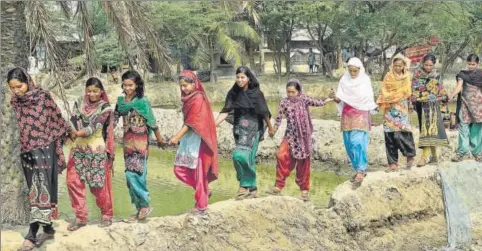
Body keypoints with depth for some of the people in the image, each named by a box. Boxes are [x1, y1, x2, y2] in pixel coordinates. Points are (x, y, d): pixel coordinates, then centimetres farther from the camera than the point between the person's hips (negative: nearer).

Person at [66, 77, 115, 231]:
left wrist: (78, 133, -31)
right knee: (73, 181, -2)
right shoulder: (83, 105, 11)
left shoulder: (105, 108, -5)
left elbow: (94, 126, -17)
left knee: (98, 184, -1)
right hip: (79, 148, 5)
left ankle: (107, 214, 19)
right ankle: (80, 217, 9)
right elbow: (76, 123, 11)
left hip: (96, 150, -5)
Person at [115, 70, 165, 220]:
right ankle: (140, 207, 16)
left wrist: (160, 140, 3)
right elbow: (114, 118, 12)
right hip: (127, 142, 6)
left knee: (133, 174, -12)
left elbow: (152, 123, -4)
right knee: (133, 175, 8)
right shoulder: (121, 101, 7)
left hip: (140, 143, -6)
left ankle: (145, 205, 0)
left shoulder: (142, 102, -9)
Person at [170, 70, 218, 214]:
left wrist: (177, 137, -20)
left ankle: (201, 205, 7)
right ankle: (203, 191, 21)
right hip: (188, 138, 9)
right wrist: (180, 137, 7)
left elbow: (191, 122, -18)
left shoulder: (198, 98, -15)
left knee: (198, 171, -2)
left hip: (198, 139, -9)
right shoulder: (189, 98, 10)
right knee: (179, 169, 7)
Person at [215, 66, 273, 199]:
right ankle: (252, 189, 18)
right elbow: (226, 111, -1)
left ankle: (245, 186, -7)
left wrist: (270, 128, 10)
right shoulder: (233, 93, 4)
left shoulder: (256, 93, -6)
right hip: (239, 129, 5)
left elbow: (264, 113, 2)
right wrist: (213, 124, -13)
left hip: (252, 129, -5)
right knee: (247, 159, 8)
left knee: (240, 155, -20)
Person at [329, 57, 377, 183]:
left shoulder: (365, 80, -2)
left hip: (361, 114, -4)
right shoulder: (344, 80, 4)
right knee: (349, 143, 4)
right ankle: (360, 169, 15)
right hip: (347, 115, 4)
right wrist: (336, 98, -21)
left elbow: (368, 97, -10)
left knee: (357, 142, -15)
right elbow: (340, 99, 2)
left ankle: (361, 170, -12)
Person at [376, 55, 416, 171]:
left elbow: (406, 93, 3)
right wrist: (387, 101, -9)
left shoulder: (406, 77, 6)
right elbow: (384, 92, 4)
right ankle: (393, 163, 2)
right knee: (389, 135, -3)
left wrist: (393, 98, -3)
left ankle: (410, 155, 9)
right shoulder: (388, 76, 7)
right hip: (389, 109, 1)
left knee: (400, 133, -13)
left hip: (401, 107, -1)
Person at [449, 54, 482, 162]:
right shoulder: (463, 74, 4)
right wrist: (452, 95, -23)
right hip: (465, 103, 1)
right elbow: (459, 87, -5)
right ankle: (462, 152, -1)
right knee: (463, 127, -3)